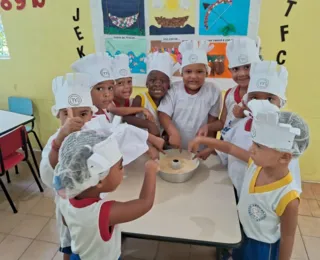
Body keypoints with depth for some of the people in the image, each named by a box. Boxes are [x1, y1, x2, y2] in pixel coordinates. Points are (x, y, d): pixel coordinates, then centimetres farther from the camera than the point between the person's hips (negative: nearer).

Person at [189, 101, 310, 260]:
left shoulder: (287, 198, -36)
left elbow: (287, 238, -23)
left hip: (261, 247, -5)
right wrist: (202, 140, -6)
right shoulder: (256, 163, -20)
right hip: (241, 231, 6)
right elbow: (230, 148, -6)